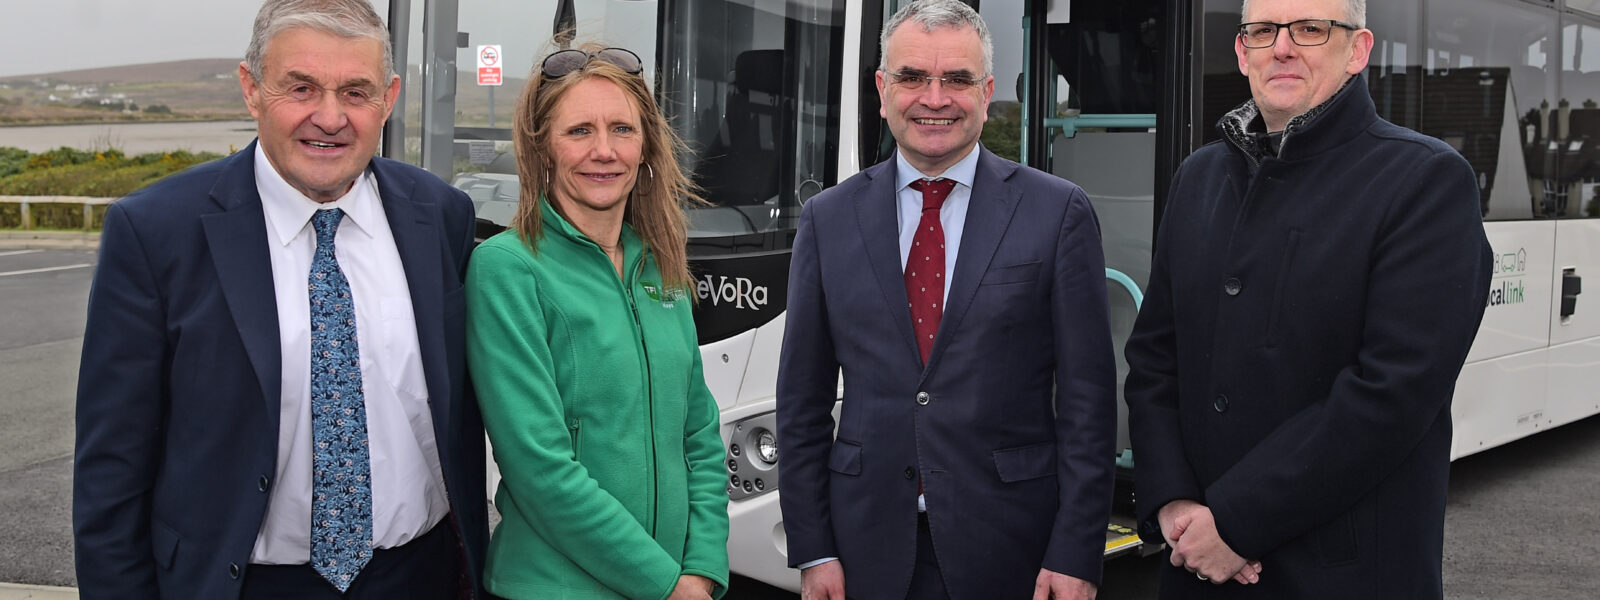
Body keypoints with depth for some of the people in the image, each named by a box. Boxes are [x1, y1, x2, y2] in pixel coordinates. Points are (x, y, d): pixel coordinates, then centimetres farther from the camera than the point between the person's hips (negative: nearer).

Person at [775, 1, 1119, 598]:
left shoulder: (1057, 212, -2)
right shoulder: (828, 219, 4)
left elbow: (1087, 400, -4)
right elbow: (803, 401, 5)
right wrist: (812, 551, 1)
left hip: (1010, 550, -2)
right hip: (868, 549, 2)